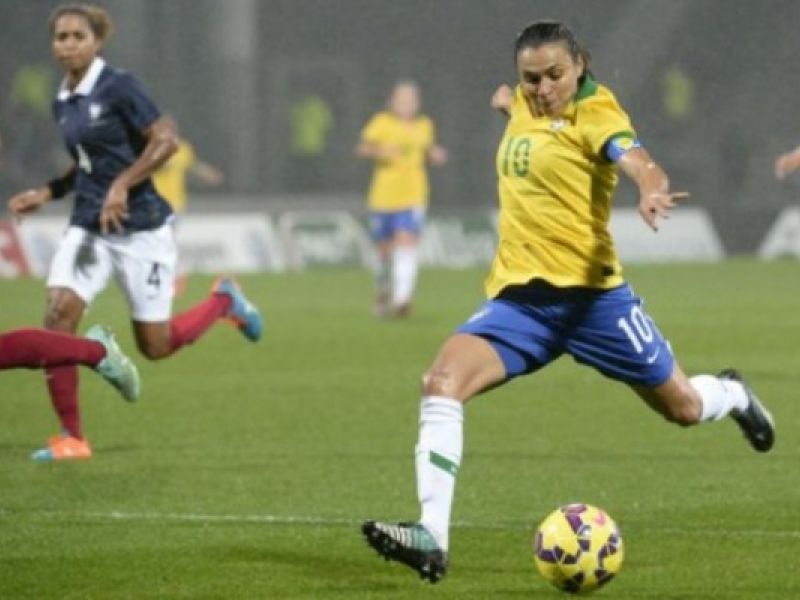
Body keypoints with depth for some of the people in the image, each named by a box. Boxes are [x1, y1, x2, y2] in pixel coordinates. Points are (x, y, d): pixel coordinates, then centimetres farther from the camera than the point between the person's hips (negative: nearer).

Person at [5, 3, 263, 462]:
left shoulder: (118, 87, -13)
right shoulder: (63, 102, 9)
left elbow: (166, 141, -15)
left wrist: (121, 186, -23)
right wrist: (45, 194, 9)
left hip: (140, 229, -6)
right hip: (88, 228, 6)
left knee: (154, 346, 1)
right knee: (58, 314, -15)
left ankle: (224, 301, 31)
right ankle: (72, 436, -8)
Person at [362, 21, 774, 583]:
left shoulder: (594, 111, -10)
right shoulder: (526, 104, 9)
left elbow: (639, 161, -32)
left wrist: (653, 191, -52)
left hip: (589, 293, -5)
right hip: (519, 296, 5)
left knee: (684, 407, 10)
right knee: (442, 382, -21)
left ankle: (731, 394, 50)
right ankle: (432, 538, -26)